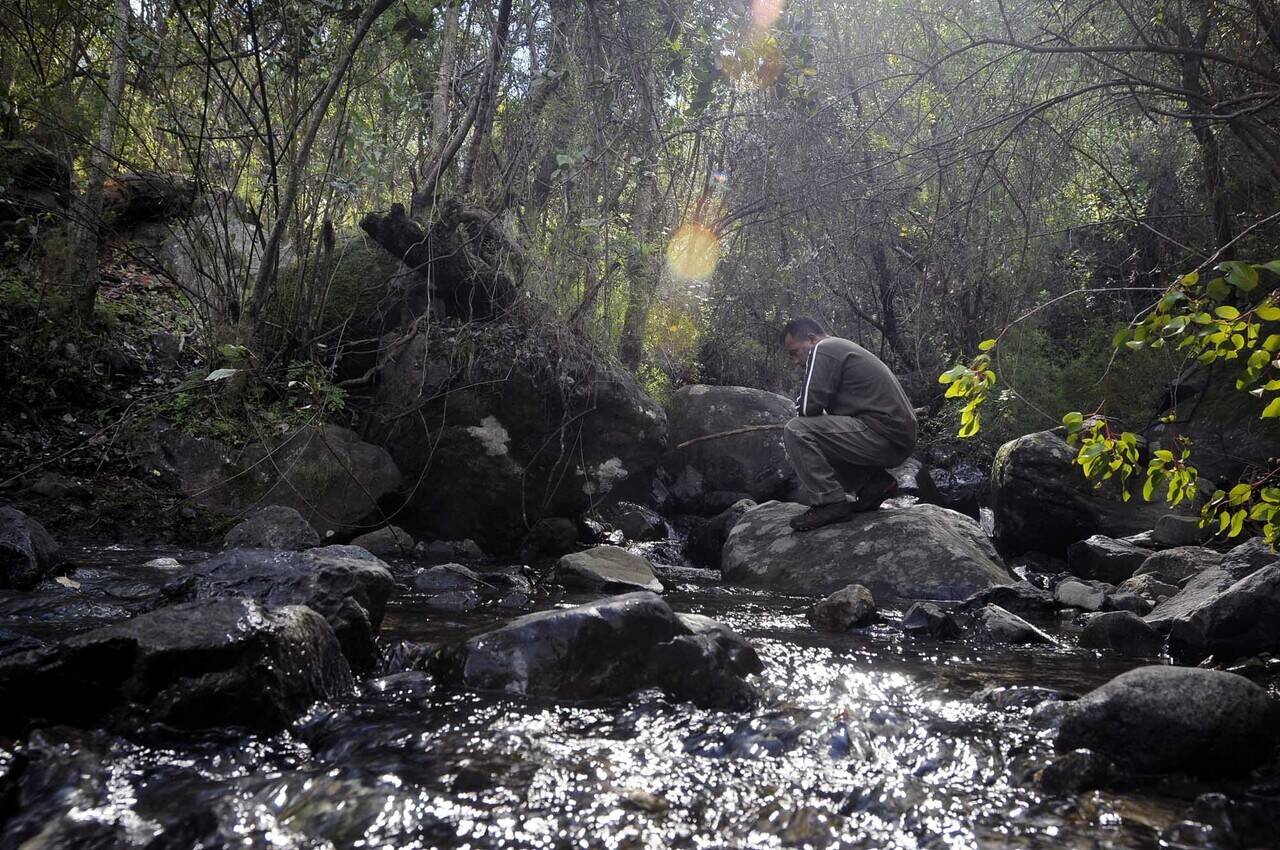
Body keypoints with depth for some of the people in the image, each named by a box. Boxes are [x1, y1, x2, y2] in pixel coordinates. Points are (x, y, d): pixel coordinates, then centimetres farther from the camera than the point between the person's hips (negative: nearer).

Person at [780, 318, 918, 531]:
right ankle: (873, 481, 13)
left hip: (883, 436, -10)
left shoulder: (823, 349, -5)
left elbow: (808, 408, -12)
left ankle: (830, 502, -12)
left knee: (796, 431, -16)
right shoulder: (845, 348, 26)